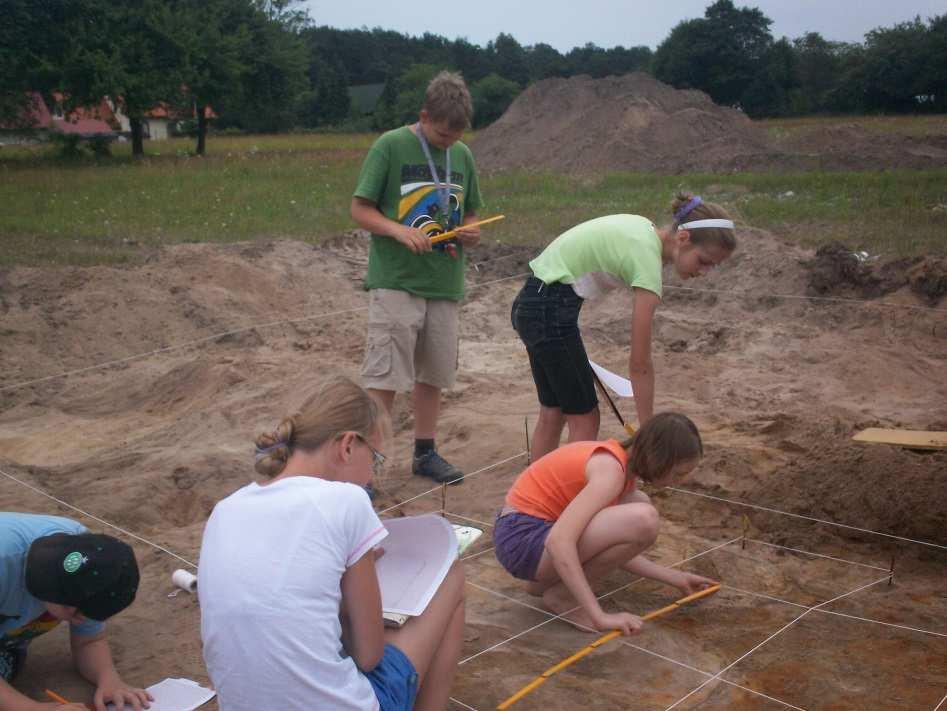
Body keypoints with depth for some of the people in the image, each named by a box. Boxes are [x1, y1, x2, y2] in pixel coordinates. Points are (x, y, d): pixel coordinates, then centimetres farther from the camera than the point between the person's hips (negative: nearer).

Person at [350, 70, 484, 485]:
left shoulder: (462, 155, 10)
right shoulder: (390, 146, -7)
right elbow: (360, 209, -5)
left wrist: (470, 233, -5)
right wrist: (400, 231, -22)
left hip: (445, 283, 6)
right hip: (396, 282, -5)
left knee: (433, 373, 13)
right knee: (385, 376, -6)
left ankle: (425, 454, 27)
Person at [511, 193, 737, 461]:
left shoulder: (644, 228, 5)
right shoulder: (648, 258, -20)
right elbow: (640, 364, -19)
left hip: (530, 304, 9)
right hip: (551, 313, -9)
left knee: (553, 413, 17)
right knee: (584, 419, 2)